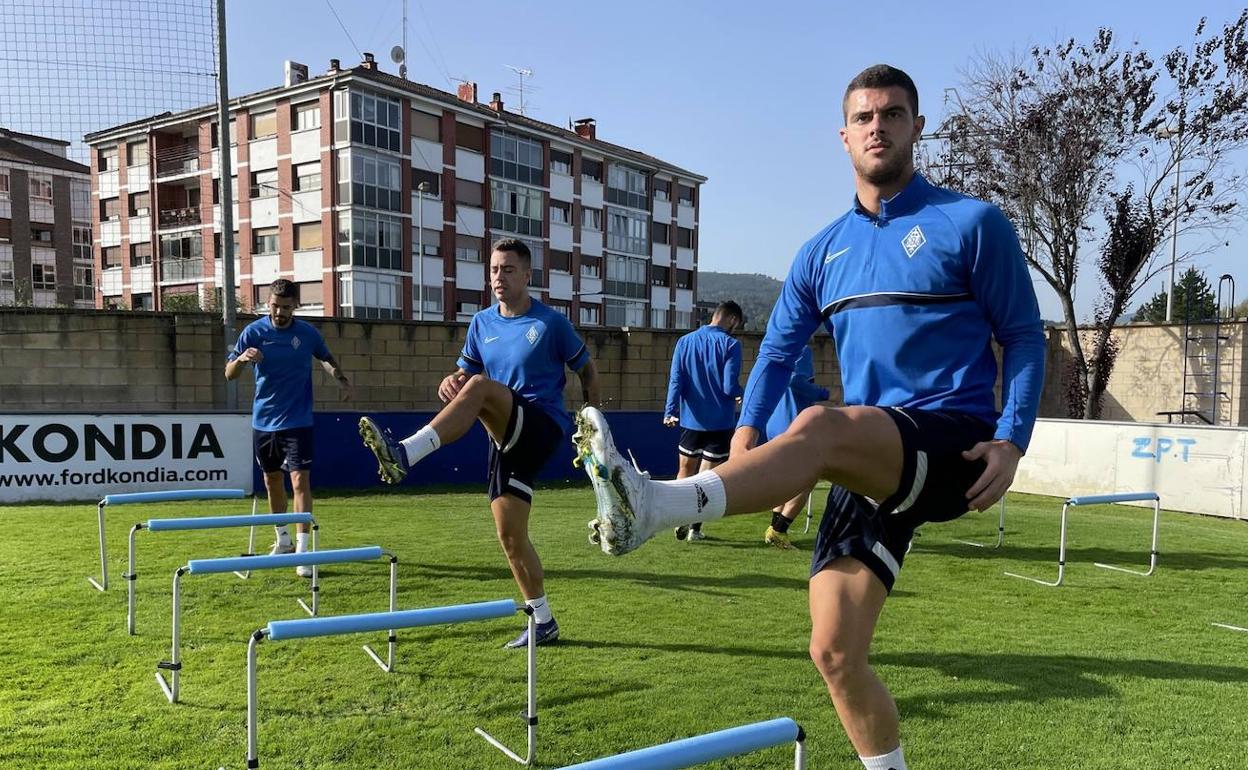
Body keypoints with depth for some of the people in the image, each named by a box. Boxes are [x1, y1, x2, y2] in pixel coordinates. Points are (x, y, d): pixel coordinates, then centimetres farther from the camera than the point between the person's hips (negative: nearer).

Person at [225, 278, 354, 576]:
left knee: (300, 480, -11)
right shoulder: (254, 331, -5)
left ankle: (302, 549, -9)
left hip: (297, 420, -2)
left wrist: (342, 380, -4)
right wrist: (241, 359, -28)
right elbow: (229, 373, -5)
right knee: (272, 480, 14)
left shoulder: (308, 333, -4)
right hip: (263, 420, 3)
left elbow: (327, 359, 15)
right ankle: (283, 540, 31)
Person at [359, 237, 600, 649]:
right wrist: (449, 383, -10)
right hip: (507, 438, 6)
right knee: (510, 534, 3)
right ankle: (543, 621, 17)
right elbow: (461, 372, 15)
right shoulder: (482, 324, 12)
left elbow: (587, 371, 7)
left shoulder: (550, 321, -2)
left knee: (481, 386, -30)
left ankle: (405, 454, -40)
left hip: (544, 427, -6)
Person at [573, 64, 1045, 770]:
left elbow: (1024, 336, 2)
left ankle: (655, 506, -50)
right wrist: (745, 435, -1)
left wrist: (1011, 441, -13)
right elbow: (778, 351, 16)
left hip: (954, 446, -5)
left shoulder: (972, 222, 1)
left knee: (819, 426, -36)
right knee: (835, 651, -2)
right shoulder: (823, 252, 14)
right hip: (873, 465, 5)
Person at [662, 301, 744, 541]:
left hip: (690, 419, 3)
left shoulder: (684, 341, 5)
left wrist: (670, 410, -11)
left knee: (685, 471, 18)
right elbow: (730, 388, -15)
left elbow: (675, 380, -5)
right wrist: (743, 393, 6)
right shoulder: (730, 344, -9)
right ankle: (695, 528, 7)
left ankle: (681, 520, 12)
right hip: (720, 421, -3)